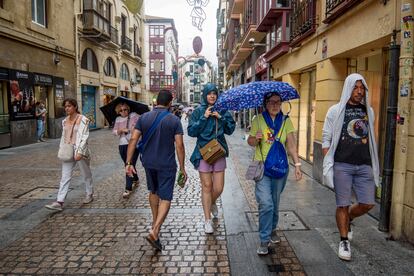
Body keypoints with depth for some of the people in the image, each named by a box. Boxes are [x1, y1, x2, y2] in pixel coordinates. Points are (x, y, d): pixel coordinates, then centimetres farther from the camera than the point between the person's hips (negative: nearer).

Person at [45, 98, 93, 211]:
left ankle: (89, 194, 30)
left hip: (80, 151, -5)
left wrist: (79, 152, -21)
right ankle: (59, 202, -1)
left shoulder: (83, 120, -10)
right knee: (65, 177, 0)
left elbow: (84, 137, -15)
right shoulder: (65, 121, 9)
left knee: (85, 174, 11)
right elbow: (63, 136, 15)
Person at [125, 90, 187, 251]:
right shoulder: (174, 120, -8)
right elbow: (179, 145, -12)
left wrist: (128, 162, -5)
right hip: (167, 165, -4)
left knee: (153, 192, 25)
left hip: (148, 163, 4)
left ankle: (155, 222, 40)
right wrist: (182, 167, -4)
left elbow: (133, 140, -7)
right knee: (165, 198, 3)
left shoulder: (143, 118, 0)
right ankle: (154, 231, -11)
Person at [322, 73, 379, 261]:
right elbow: (326, 139, -1)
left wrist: (374, 164, 14)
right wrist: (328, 164, -7)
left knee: (368, 203, 2)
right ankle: (344, 241, 20)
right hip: (342, 165, -4)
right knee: (343, 204, 2)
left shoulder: (368, 111, 12)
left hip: (364, 165, 4)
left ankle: (347, 219, 33)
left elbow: (370, 139, 17)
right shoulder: (336, 110, 0)